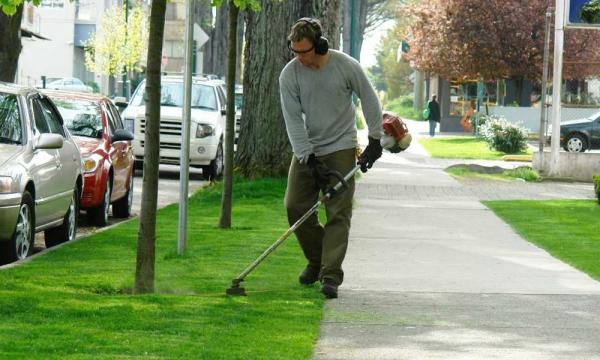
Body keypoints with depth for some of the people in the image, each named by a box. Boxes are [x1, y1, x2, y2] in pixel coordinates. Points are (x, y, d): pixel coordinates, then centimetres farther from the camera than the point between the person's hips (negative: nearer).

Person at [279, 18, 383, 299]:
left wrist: (375, 141, 1)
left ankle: (330, 275, -12)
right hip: (306, 149, 3)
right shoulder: (289, 75, -9)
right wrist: (310, 160, -18)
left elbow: (369, 100, 1)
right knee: (295, 207, -1)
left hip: (341, 148, -3)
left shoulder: (346, 66, -13)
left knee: (338, 212, -10)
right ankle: (316, 260, 22)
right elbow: (293, 120, -11)